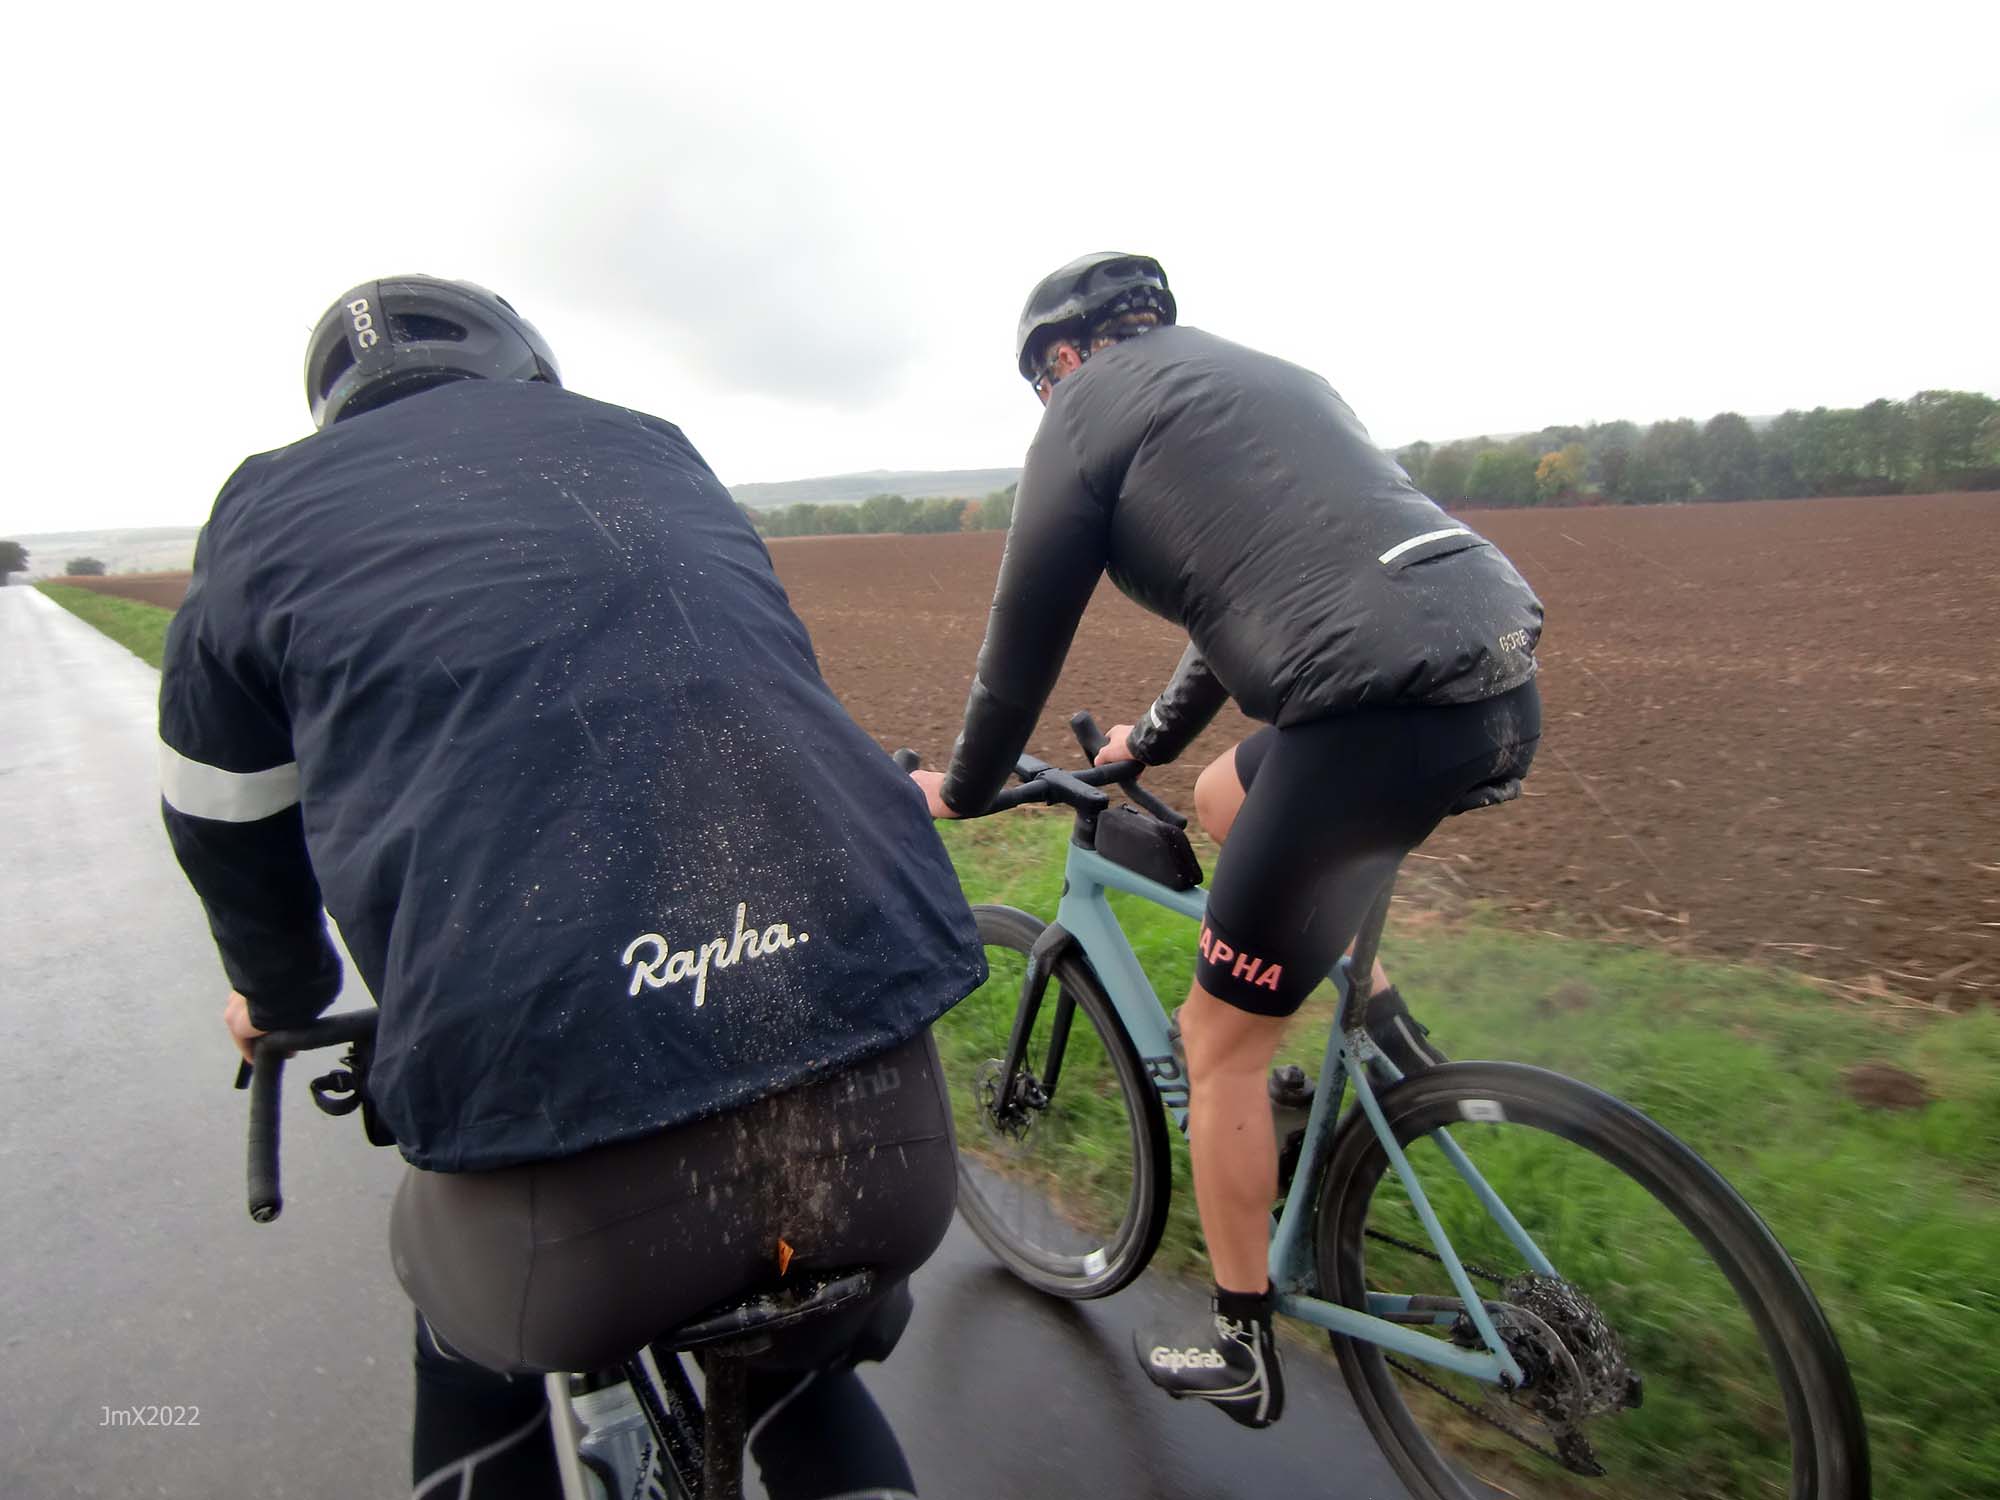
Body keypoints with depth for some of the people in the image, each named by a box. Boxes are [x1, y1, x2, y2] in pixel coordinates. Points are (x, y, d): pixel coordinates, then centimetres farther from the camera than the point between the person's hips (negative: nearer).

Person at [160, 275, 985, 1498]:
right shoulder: (653, 448, 21)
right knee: (803, 1385, 36)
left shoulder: (269, 509, 14)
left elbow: (230, 838, 24)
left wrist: (282, 1002, 46)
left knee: (480, 1354, 35)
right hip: (885, 1124, 3)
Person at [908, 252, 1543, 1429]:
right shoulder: (1259, 373, 29)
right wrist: (1152, 740, 45)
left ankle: (1241, 1352, 27)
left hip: (1381, 710, -9)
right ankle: (1395, 1041, 27)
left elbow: (1029, 627, 6)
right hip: (1506, 675, 9)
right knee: (1228, 798, 32)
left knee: (1221, 1040, 8)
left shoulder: (1094, 398, 5)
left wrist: (963, 788, 22)